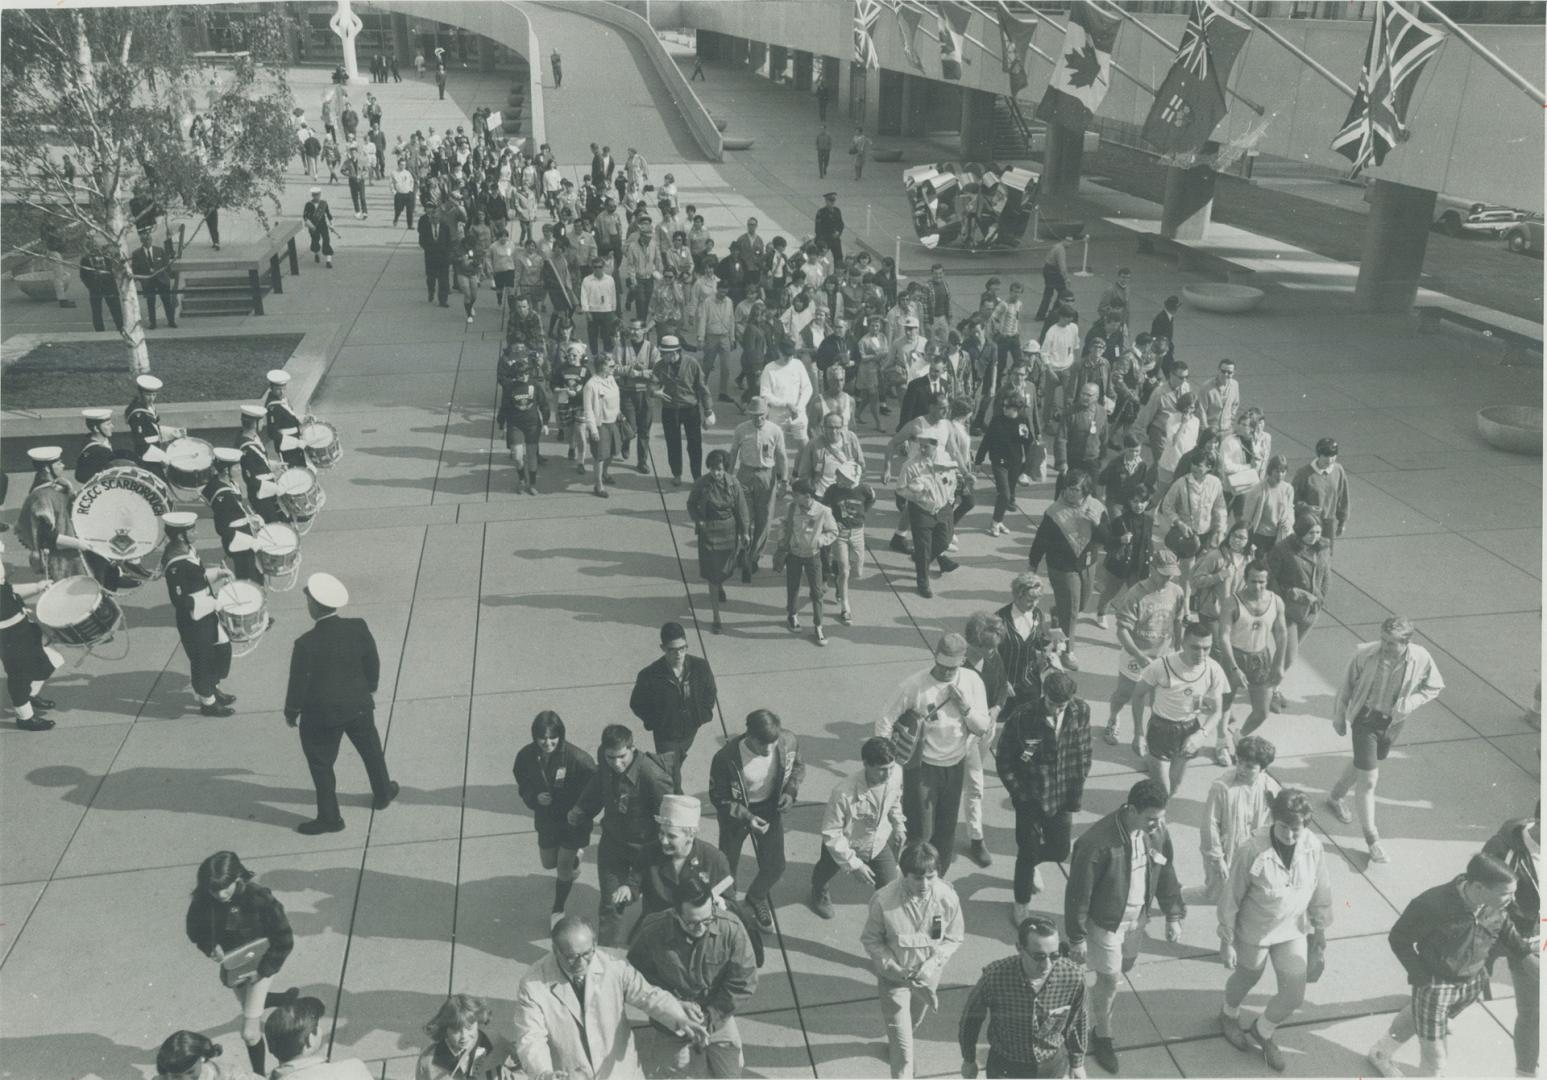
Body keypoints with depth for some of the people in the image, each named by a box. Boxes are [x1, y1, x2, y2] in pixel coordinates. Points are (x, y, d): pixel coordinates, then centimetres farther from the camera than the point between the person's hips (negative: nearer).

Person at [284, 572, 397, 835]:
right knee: (371, 750, 26)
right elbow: (373, 664, -2)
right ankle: (383, 794, 45)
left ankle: (329, 818, 26)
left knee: (321, 764, 15)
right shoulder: (358, 629, -15)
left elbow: (298, 683, -15)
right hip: (358, 705, 4)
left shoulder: (306, 644, -26)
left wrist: (291, 712, 2)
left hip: (321, 714, -4)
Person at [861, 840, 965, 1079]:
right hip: (894, 976, -3)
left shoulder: (947, 897, -24)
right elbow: (870, 940, -15)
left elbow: (954, 938, -8)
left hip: (928, 976, 4)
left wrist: (933, 964, -21)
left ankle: (895, 1046, 62)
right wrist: (895, 969, -23)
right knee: (902, 1041, 2)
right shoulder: (883, 900, -30)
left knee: (914, 1022, 31)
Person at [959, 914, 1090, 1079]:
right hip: (1005, 1066, -1)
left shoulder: (1073, 976, -25)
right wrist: (968, 1060, 4)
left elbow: (1078, 1022, -4)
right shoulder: (994, 977, -30)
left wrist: (1077, 1063, 9)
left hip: (1053, 1065, 2)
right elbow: (971, 1018, -10)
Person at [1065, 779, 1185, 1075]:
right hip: (1106, 922, -6)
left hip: (1137, 917, 6)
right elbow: (1078, 893, -23)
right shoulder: (1096, 843, -35)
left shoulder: (1157, 832, -16)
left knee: (1126, 963, 27)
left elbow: (1166, 873, 2)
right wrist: (1077, 938, -14)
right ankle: (1101, 1034, 35)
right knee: (1109, 982, 9)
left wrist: (1173, 915, 6)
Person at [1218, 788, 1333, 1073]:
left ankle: (1262, 1033, 40)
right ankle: (1229, 1015, 57)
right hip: (1254, 932, -3)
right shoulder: (1251, 851, -31)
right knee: (1246, 979, 22)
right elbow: (1231, 898, -19)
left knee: (1294, 995, 8)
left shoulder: (1313, 847, -20)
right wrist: (1226, 942, -11)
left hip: (1294, 931, 3)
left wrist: (1320, 937, 4)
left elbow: (1321, 894, -4)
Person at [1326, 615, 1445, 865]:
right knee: (1369, 779, -4)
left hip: (1392, 721, 4)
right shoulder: (1366, 654, -26)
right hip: (1365, 718, -3)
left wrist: (1410, 703, -19)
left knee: (1363, 765, 25)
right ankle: (1372, 840, 10)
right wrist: (1340, 716, -1)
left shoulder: (1421, 658, -21)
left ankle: (1336, 796, 54)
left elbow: (1434, 686, -2)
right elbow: (1347, 684, -10)